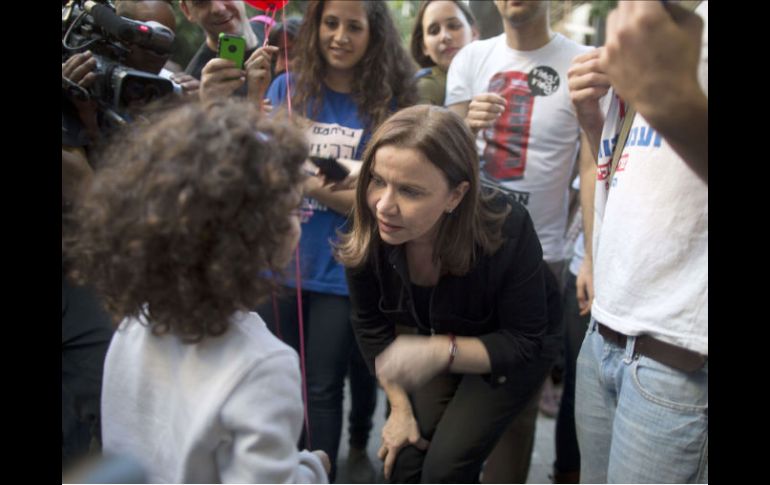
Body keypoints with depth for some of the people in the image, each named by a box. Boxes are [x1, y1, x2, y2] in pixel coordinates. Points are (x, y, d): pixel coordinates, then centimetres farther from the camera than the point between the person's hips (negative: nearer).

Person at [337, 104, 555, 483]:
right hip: (437, 343, 4)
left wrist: (443, 352, -40)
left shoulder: (507, 231, -37)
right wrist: (400, 406, -6)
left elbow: (525, 342, -25)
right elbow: (370, 324, -7)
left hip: (509, 354, -3)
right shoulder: (367, 234, -26)